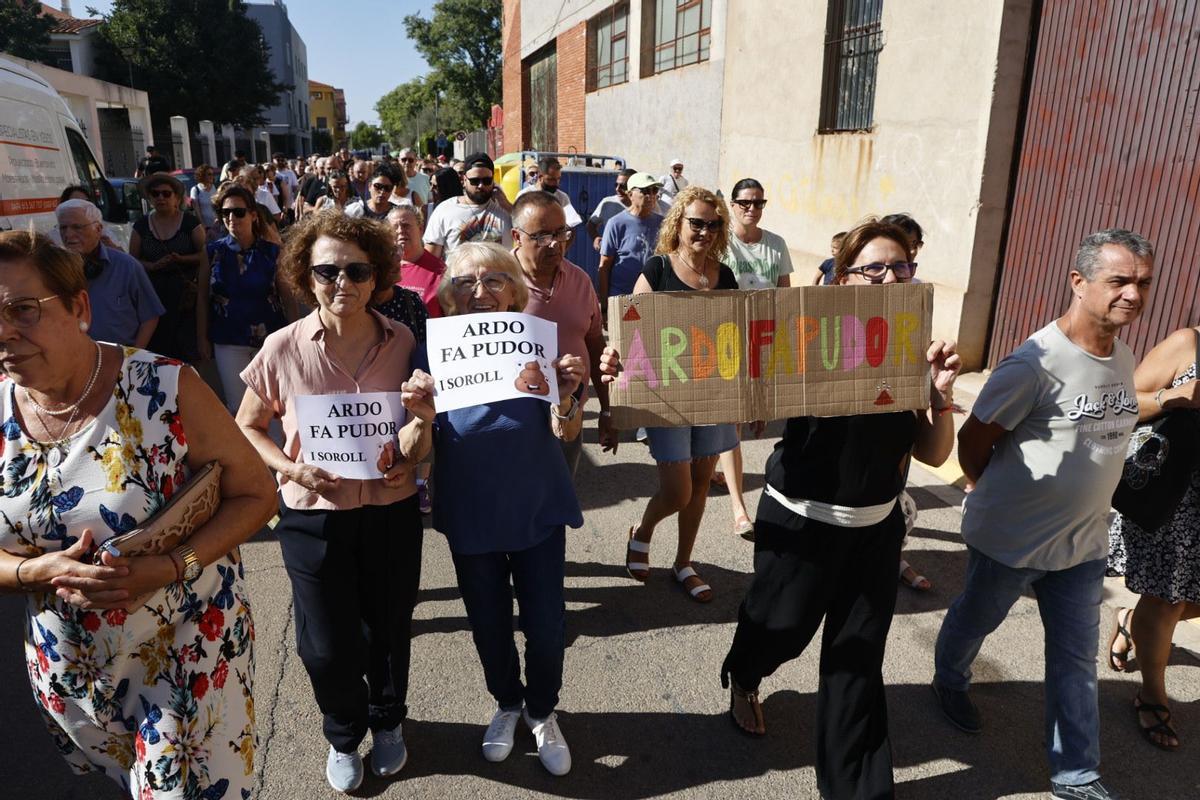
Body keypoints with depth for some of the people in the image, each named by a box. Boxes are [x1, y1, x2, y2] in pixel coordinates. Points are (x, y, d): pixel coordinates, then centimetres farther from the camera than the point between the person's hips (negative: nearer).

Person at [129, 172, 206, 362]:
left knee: (187, 345, -8)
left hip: (185, 294, -2)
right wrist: (154, 266, -10)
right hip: (154, 295, 2)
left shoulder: (190, 221, 2)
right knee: (157, 345, -3)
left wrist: (182, 259, -19)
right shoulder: (141, 225, 9)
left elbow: (204, 254, -2)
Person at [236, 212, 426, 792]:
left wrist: (412, 454, -13)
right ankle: (344, 733, 44)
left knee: (389, 630, 19)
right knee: (328, 645, 12)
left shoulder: (402, 342, -8)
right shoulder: (283, 348, -11)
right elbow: (247, 428, 2)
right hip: (313, 516, -1)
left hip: (392, 511, 1)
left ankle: (388, 721, 49)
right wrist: (290, 467, -14)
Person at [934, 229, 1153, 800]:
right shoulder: (1035, 364, -23)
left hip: (1084, 541, 6)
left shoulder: (1123, 360, 1)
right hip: (1011, 539, -6)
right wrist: (995, 498, -1)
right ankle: (949, 681, 49)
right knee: (975, 620, 19)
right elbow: (972, 442, -16)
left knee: (1076, 658, 14)